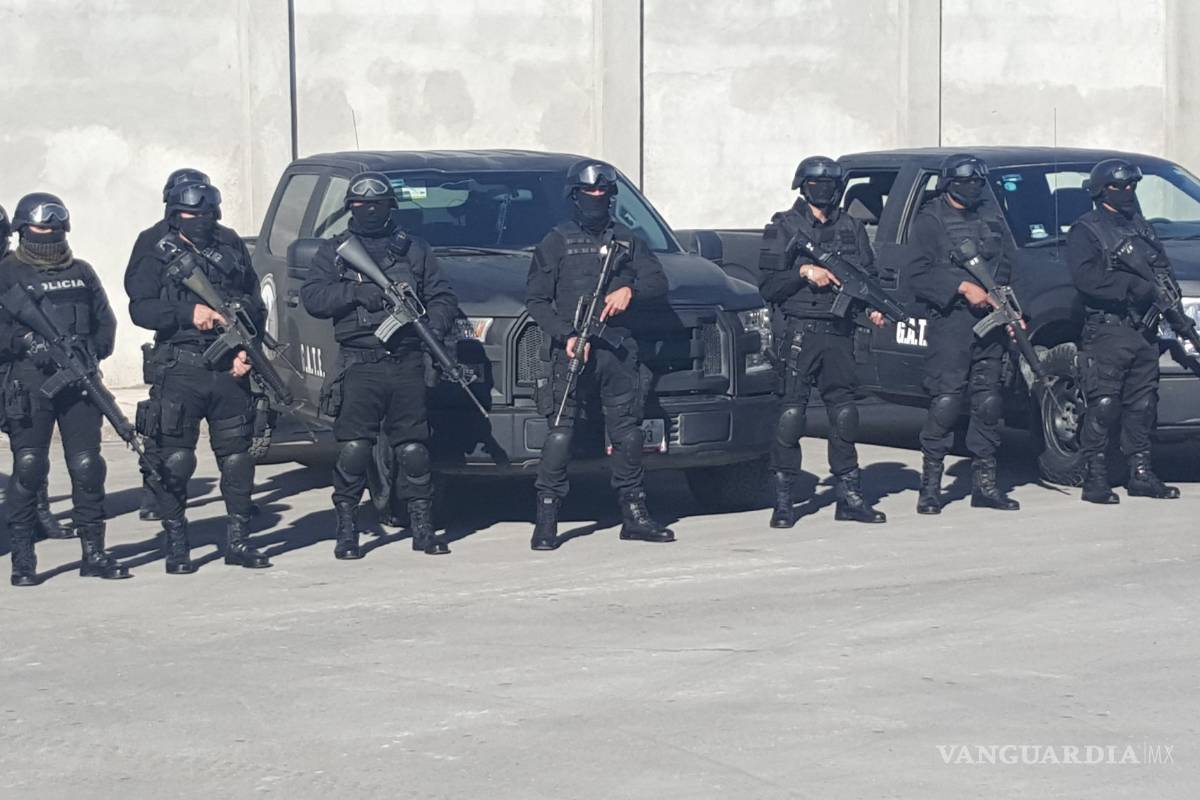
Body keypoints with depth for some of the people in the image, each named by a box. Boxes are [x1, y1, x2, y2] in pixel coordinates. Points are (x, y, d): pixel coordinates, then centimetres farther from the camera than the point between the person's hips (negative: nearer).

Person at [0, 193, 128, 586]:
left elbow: (106, 321, 17)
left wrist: (92, 351, 0)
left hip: (80, 381, 4)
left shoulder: (82, 272, 16)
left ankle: (93, 553, 11)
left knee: (88, 467, 2)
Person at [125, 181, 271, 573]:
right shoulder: (156, 258, 4)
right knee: (175, 460, -3)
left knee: (237, 457, 6)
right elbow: (140, 309, -9)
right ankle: (176, 547, 5)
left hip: (229, 369, 3)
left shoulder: (233, 251, 14)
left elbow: (256, 306, 15)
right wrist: (190, 313, -21)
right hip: (179, 372, -3)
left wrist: (247, 349, 0)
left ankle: (239, 541, 16)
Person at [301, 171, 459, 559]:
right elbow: (312, 297, -1)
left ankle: (423, 527, 11)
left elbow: (443, 296, 13)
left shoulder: (414, 249, 16)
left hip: (407, 364, 2)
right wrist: (356, 292, -15)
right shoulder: (334, 250, 12)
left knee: (414, 449, 3)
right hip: (359, 364, -1)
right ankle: (346, 531, 1)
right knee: (353, 449, -7)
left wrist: (436, 328, -7)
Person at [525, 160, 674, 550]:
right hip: (572, 348, -3)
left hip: (618, 349, 3)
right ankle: (546, 520, -7)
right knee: (560, 434, -9)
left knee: (628, 433, 4)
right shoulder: (556, 241, 8)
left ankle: (634, 515, 14)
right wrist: (566, 336, -13)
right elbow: (536, 300, 2)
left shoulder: (627, 240, 18)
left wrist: (630, 290, -10)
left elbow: (658, 283, 12)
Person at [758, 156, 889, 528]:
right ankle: (783, 501, 0)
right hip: (799, 332, -4)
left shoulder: (852, 228, 14)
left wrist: (873, 308, -3)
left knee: (844, 414, 7)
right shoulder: (784, 227, 2)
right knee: (791, 414, -6)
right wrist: (803, 272, -15)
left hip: (839, 333, 4)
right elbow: (767, 286, -2)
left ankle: (849, 497, 14)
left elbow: (868, 275, 15)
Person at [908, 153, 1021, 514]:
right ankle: (930, 484, -5)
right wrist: (963, 288, -17)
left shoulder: (991, 215, 18)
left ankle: (985, 483, 10)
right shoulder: (930, 221, 1)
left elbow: (1010, 263, 19)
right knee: (946, 401, -10)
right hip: (951, 322, -5)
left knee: (989, 400, 5)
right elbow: (919, 277, -7)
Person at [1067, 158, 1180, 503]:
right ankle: (1095, 478, -6)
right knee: (1103, 406, -9)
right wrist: (1132, 285, -21)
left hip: (1144, 332, 7)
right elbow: (1086, 276, -15)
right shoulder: (1085, 231, -1)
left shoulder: (1142, 228, 21)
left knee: (1142, 405, 9)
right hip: (1106, 330, -7)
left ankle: (1141, 474, 15)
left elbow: (1163, 268, 20)